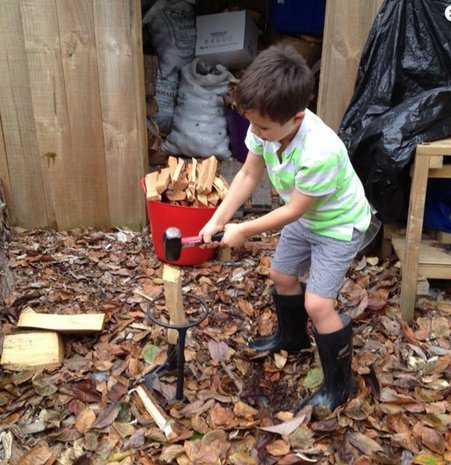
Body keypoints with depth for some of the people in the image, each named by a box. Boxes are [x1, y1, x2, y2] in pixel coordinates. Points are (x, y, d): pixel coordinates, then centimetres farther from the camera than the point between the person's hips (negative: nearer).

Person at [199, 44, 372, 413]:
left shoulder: (320, 153, -41)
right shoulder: (267, 126, -22)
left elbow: (293, 211, -28)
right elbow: (248, 175, -7)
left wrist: (243, 231, -17)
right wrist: (218, 220, -13)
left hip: (339, 225, -8)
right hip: (304, 218, 8)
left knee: (317, 304, -10)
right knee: (282, 275, 20)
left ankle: (340, 384, 13)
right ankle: (292, 337, 48)